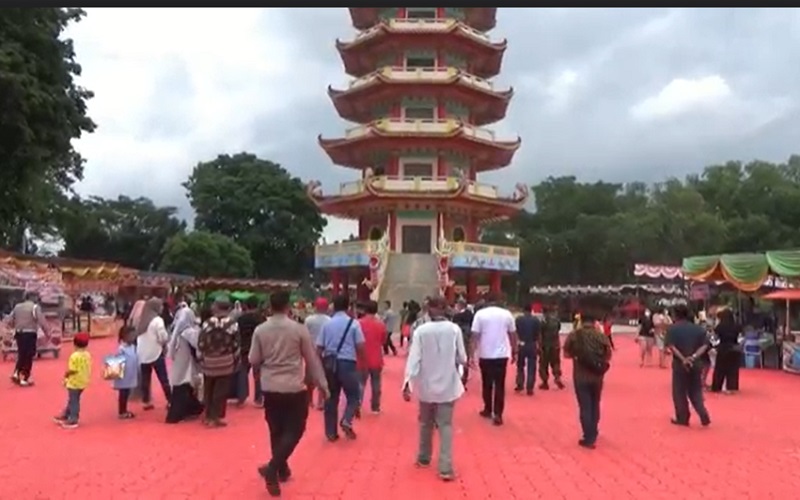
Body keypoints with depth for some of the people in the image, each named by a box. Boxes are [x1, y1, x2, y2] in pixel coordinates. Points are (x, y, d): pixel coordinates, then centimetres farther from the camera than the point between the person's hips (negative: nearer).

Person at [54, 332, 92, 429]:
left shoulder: (74, 356, -21)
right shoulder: (88, 355, 2)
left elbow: (72, 370, -23)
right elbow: (88, 369, 7)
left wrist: (66, 375, -5)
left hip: (74, 382, -8)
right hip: (83, 382, 8)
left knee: (73, 401, 3)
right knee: (73, 400, 19)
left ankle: (73, 420, 10)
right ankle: (65, 416, 31)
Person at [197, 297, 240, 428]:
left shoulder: (207, 323, -4)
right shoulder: (233, 324, -7)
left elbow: (200, 344, -2)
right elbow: (236, 345, -4)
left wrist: (201, 359, 10)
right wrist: (236, 360, 8)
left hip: (208, 362, 2)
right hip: (226, 362, -2)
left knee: (208, 390, 16)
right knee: (221, 391, 4)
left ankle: (208, 416, 23)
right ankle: (216, 417, 5)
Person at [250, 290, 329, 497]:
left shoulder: (260, 330, -4)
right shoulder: (299, 329, -9)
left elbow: (253, 360, 0)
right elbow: (312, 359, -3)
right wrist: (322, 384, 7)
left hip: (270, 388, 3)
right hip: (295, 388, -3)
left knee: (276, 430, 17)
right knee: (294, 430, 6)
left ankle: (281, 469, 28)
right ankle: (273, 468, -8)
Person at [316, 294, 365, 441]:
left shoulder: (327, 324, 5)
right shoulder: (353, 323, -2)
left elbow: (319, 347, 3)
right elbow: (360, 347, -5)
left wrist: (322, 365, 13)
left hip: (330, 363, 3)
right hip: (347, 363, -3)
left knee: (331, 398, 11)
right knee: (354, 395, 13)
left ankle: (331, 432, 14)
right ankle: (346, 421, -9)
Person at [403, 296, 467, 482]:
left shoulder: (421, 330, -8)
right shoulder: (454, 329, -7)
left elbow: (414, 358, -14)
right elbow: (462, 358, -1)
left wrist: (408, 383, -16)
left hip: (426, 384, 1)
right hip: (447, 384, -1)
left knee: (426, 423, 19)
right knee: (445, 425, 3)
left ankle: (423, 458, 35)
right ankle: (445, 468, -5)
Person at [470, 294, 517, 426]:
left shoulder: (480, 314, -3)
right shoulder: (506, 314, 2)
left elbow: (475, 335, -7)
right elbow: (513, 334, 6)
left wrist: (472, 354, -4)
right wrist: (514, 351, 17)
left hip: (485, 355, -1)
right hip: (502, 354, 1)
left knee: (487, 384, 14)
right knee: (500, 385, 3)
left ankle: (488, 410, 26)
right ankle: (498, 414, -1)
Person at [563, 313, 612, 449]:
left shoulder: (574, 335, -9)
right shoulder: (601, 335, -5)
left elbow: (566, 354, -1)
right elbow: (608, 356, 2)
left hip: (580, 377, -2)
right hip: (597, 377, 2)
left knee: (585, 407, 5)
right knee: (595, 405, 21)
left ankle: (588, 438, 5)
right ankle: (593, 433, 33)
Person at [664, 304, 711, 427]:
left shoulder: (672, 328, -8)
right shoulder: (698, 328, 4)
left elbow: (671, 346, -17)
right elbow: (704, 345, -3)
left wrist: (683, 359, -15)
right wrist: (694, 356, -12)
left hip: (679, 364, -4)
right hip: (696, 364, 4)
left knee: (679, 392, 9)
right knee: (696, 392, 16)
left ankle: (682, 419, 15)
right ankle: (704, 416, 3)